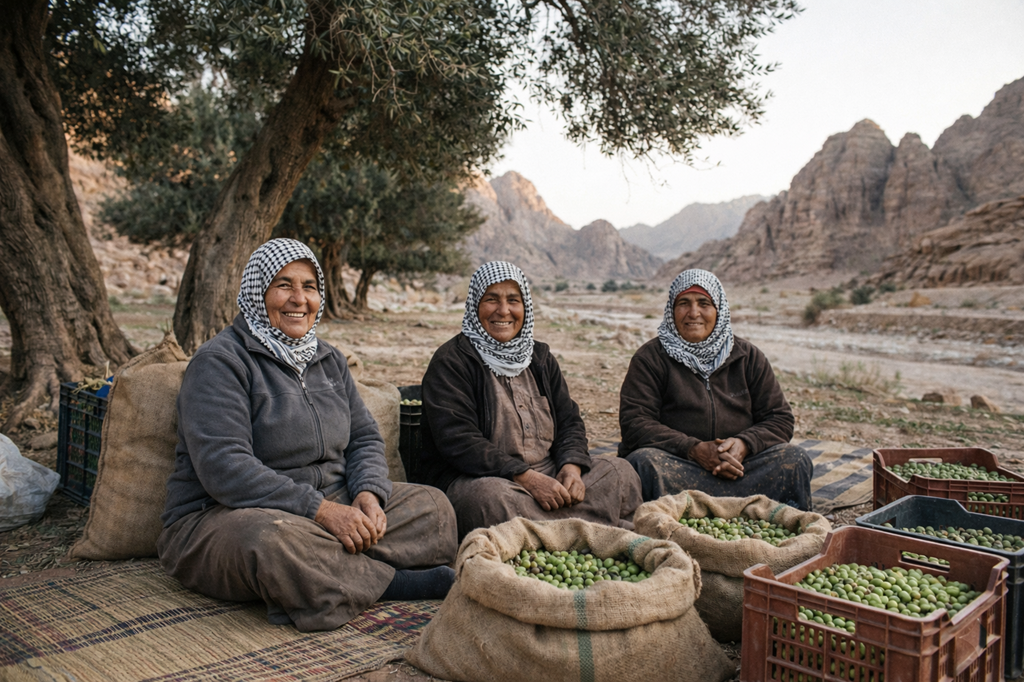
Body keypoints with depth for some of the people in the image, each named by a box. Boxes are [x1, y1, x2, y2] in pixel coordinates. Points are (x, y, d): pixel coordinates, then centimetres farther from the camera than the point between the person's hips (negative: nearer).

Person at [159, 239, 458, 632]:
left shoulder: (329, 360, 13)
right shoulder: (220, 361, -11)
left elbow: (365, 437, 12)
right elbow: (223, 467, -23)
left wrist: (369, 493, -12)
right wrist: (322, 510, -28)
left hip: (328, 508, 7)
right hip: (221, 517, -6)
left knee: (432, 506, -5)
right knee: (271, 541, -41)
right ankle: (390, 581, -19)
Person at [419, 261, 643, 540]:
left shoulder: (540, 357, 15)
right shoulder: (451, 361, -6)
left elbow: (569, 420, 12)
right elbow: (457, 441, -17)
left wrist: (572, 466, -11)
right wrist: (527, 478, -23)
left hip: (548, 476, 6)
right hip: (477, 478, -5)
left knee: (620, 471, -7)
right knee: (491, 497, -37)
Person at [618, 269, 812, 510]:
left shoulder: (748, 356, 13)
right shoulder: (650, 358, 4)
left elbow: (779, 419, 9)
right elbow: (635, 423, -7)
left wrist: (744, 444, -13)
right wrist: (694, 449, -21)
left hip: (737, 465, 2)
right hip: (677, 466, -2)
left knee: (795, 460, -22)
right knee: (642, 461, -34)